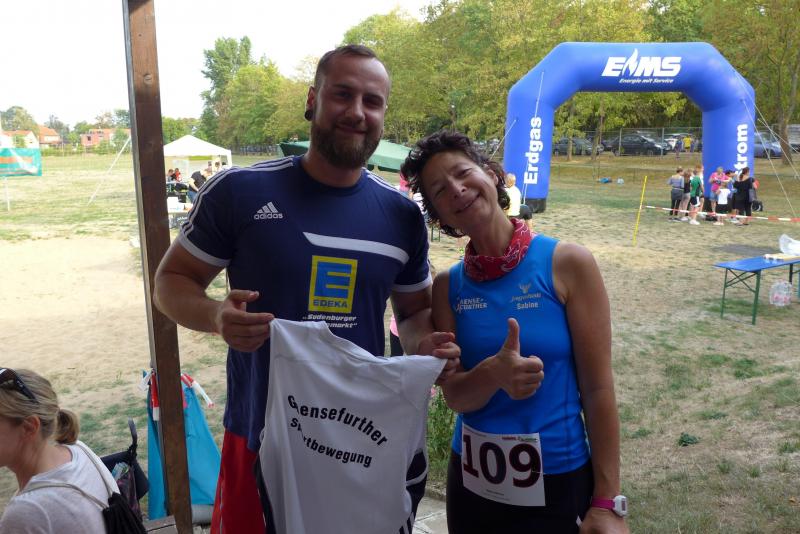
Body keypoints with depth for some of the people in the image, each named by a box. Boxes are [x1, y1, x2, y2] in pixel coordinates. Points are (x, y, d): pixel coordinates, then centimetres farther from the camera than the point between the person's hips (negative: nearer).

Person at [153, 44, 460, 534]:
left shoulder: (402, 215, 0)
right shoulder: (239, 191, -10)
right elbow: (172, 280, -1)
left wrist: (425, 344, -11)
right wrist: (216, 316, -22)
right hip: (263, 437, -2)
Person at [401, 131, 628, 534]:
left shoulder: (568, 263, -12)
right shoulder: (448, 286, -3)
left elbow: (598, 388, -11)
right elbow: (455, 396, -7)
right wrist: (493, 374, -29)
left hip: (558, 483, -3)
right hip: (471, 482, 3)